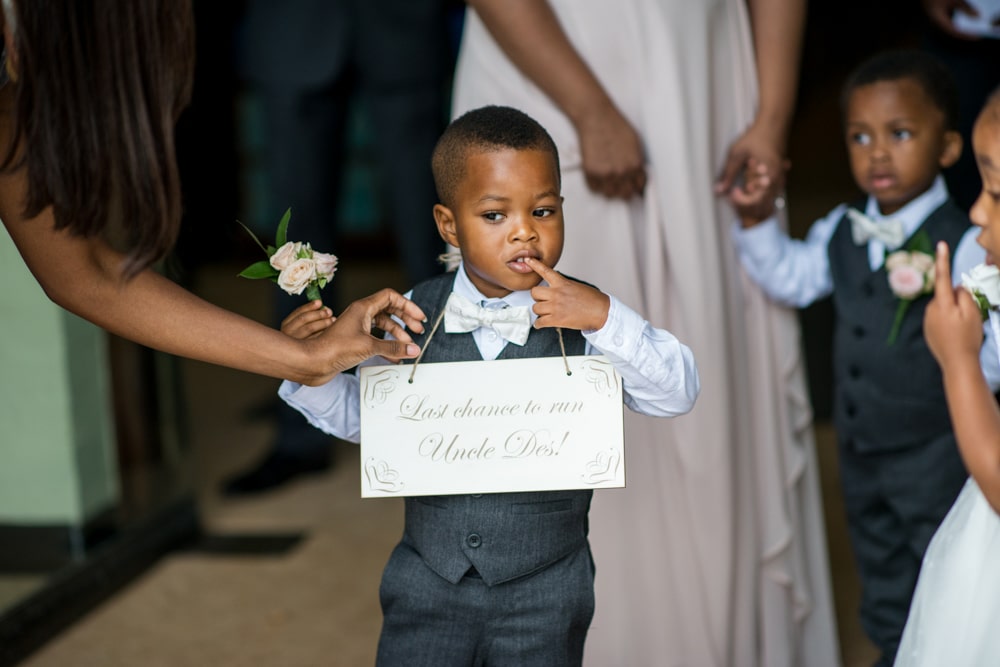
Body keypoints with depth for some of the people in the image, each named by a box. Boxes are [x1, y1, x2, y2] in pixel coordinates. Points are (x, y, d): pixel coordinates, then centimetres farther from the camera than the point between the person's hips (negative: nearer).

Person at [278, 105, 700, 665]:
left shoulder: (582, 316, -8)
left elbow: (679, 393, -14)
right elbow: (359, 414, 8)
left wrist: (603, 317, -27)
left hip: (544, 590, -1)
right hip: (429, 576, 1)